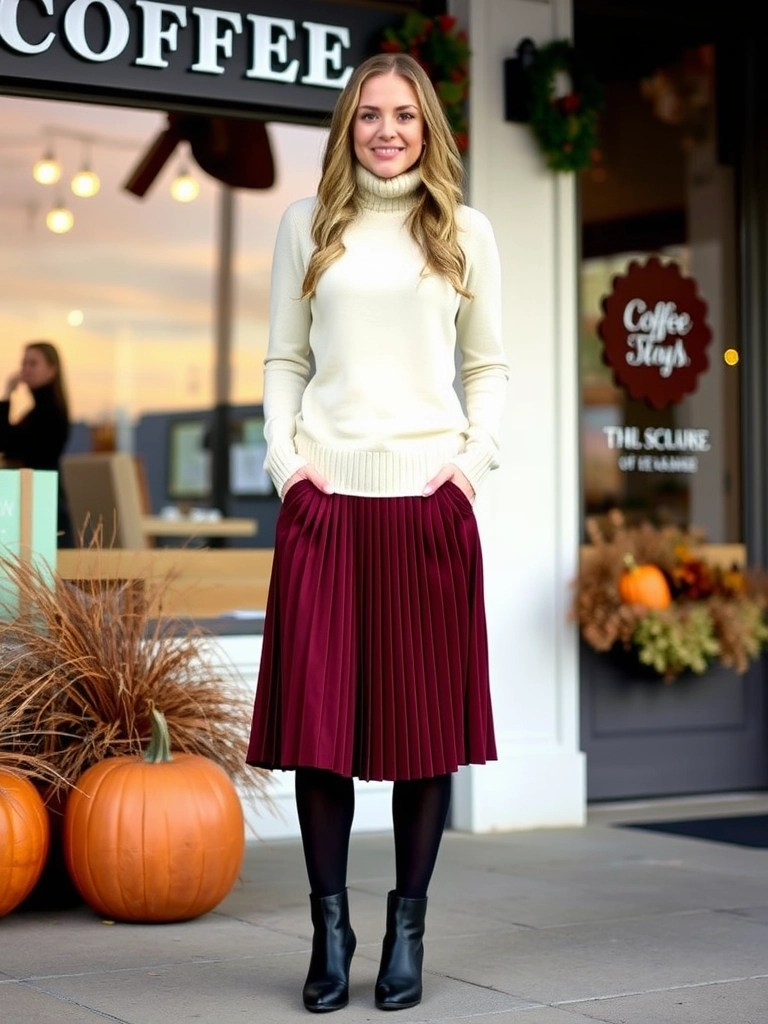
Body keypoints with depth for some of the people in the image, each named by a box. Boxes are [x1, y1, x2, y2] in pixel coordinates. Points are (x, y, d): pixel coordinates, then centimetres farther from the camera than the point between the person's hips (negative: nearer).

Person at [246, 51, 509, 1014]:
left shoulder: (464, 232, 11)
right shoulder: (307, 224, 12)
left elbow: (488, 365, 12)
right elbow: (284, 359, 12)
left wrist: (477, 455, -3)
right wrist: (283, 454, -1)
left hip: (430, 499, 0)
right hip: (326, 496, 0)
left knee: (426, 714, 2)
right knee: (317, 713, -2)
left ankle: (407, 927, 12)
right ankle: (329, 926, 9)